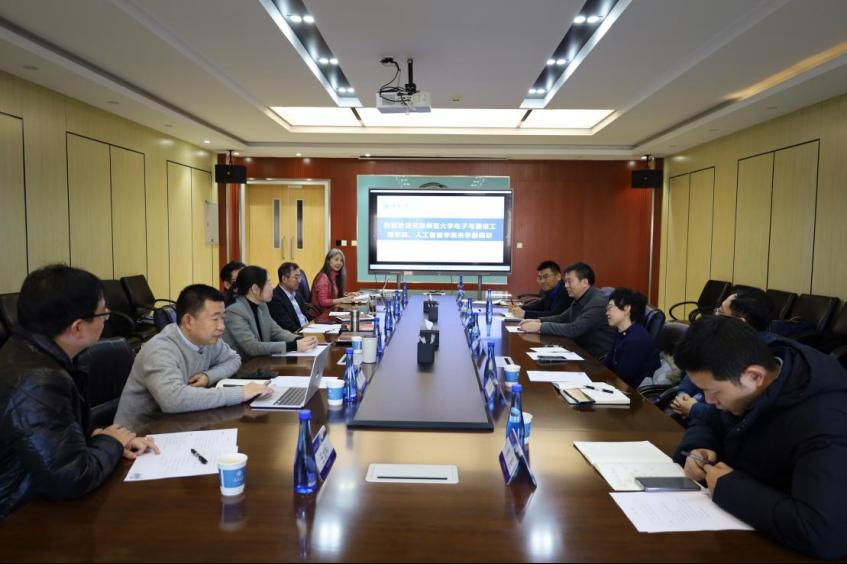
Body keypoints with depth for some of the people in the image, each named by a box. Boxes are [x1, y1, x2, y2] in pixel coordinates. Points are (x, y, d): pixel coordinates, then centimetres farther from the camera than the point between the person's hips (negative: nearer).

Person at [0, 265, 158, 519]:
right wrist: (110, 443, -11)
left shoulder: (25, 352, -1)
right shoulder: (38, 384, -29)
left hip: (32, 499, 8)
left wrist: (104, 440, -6)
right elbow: (73, 479, -28)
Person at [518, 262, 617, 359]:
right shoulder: (578, 300, 8)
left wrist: (540, 327, -23)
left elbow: (574, 330, -27)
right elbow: (563, 318, 20)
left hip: (600, 360, -8)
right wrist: (538, 321, 2)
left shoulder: (598, 303, -21)